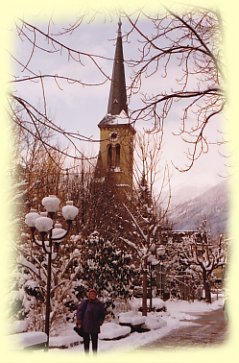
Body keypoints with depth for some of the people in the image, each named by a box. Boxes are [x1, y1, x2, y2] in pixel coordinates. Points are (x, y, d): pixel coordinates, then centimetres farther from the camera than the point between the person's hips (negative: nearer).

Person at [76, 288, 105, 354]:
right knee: (86, 341, 4)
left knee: (94, 342, 5)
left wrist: (100, 322, 2)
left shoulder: (99, 304, 6)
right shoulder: (85, 302, -3)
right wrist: (79, 323, -9)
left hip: (95, 326, 2)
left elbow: (102, 314, 15)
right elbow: (79, 311, -3)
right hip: (85, 326, -2)